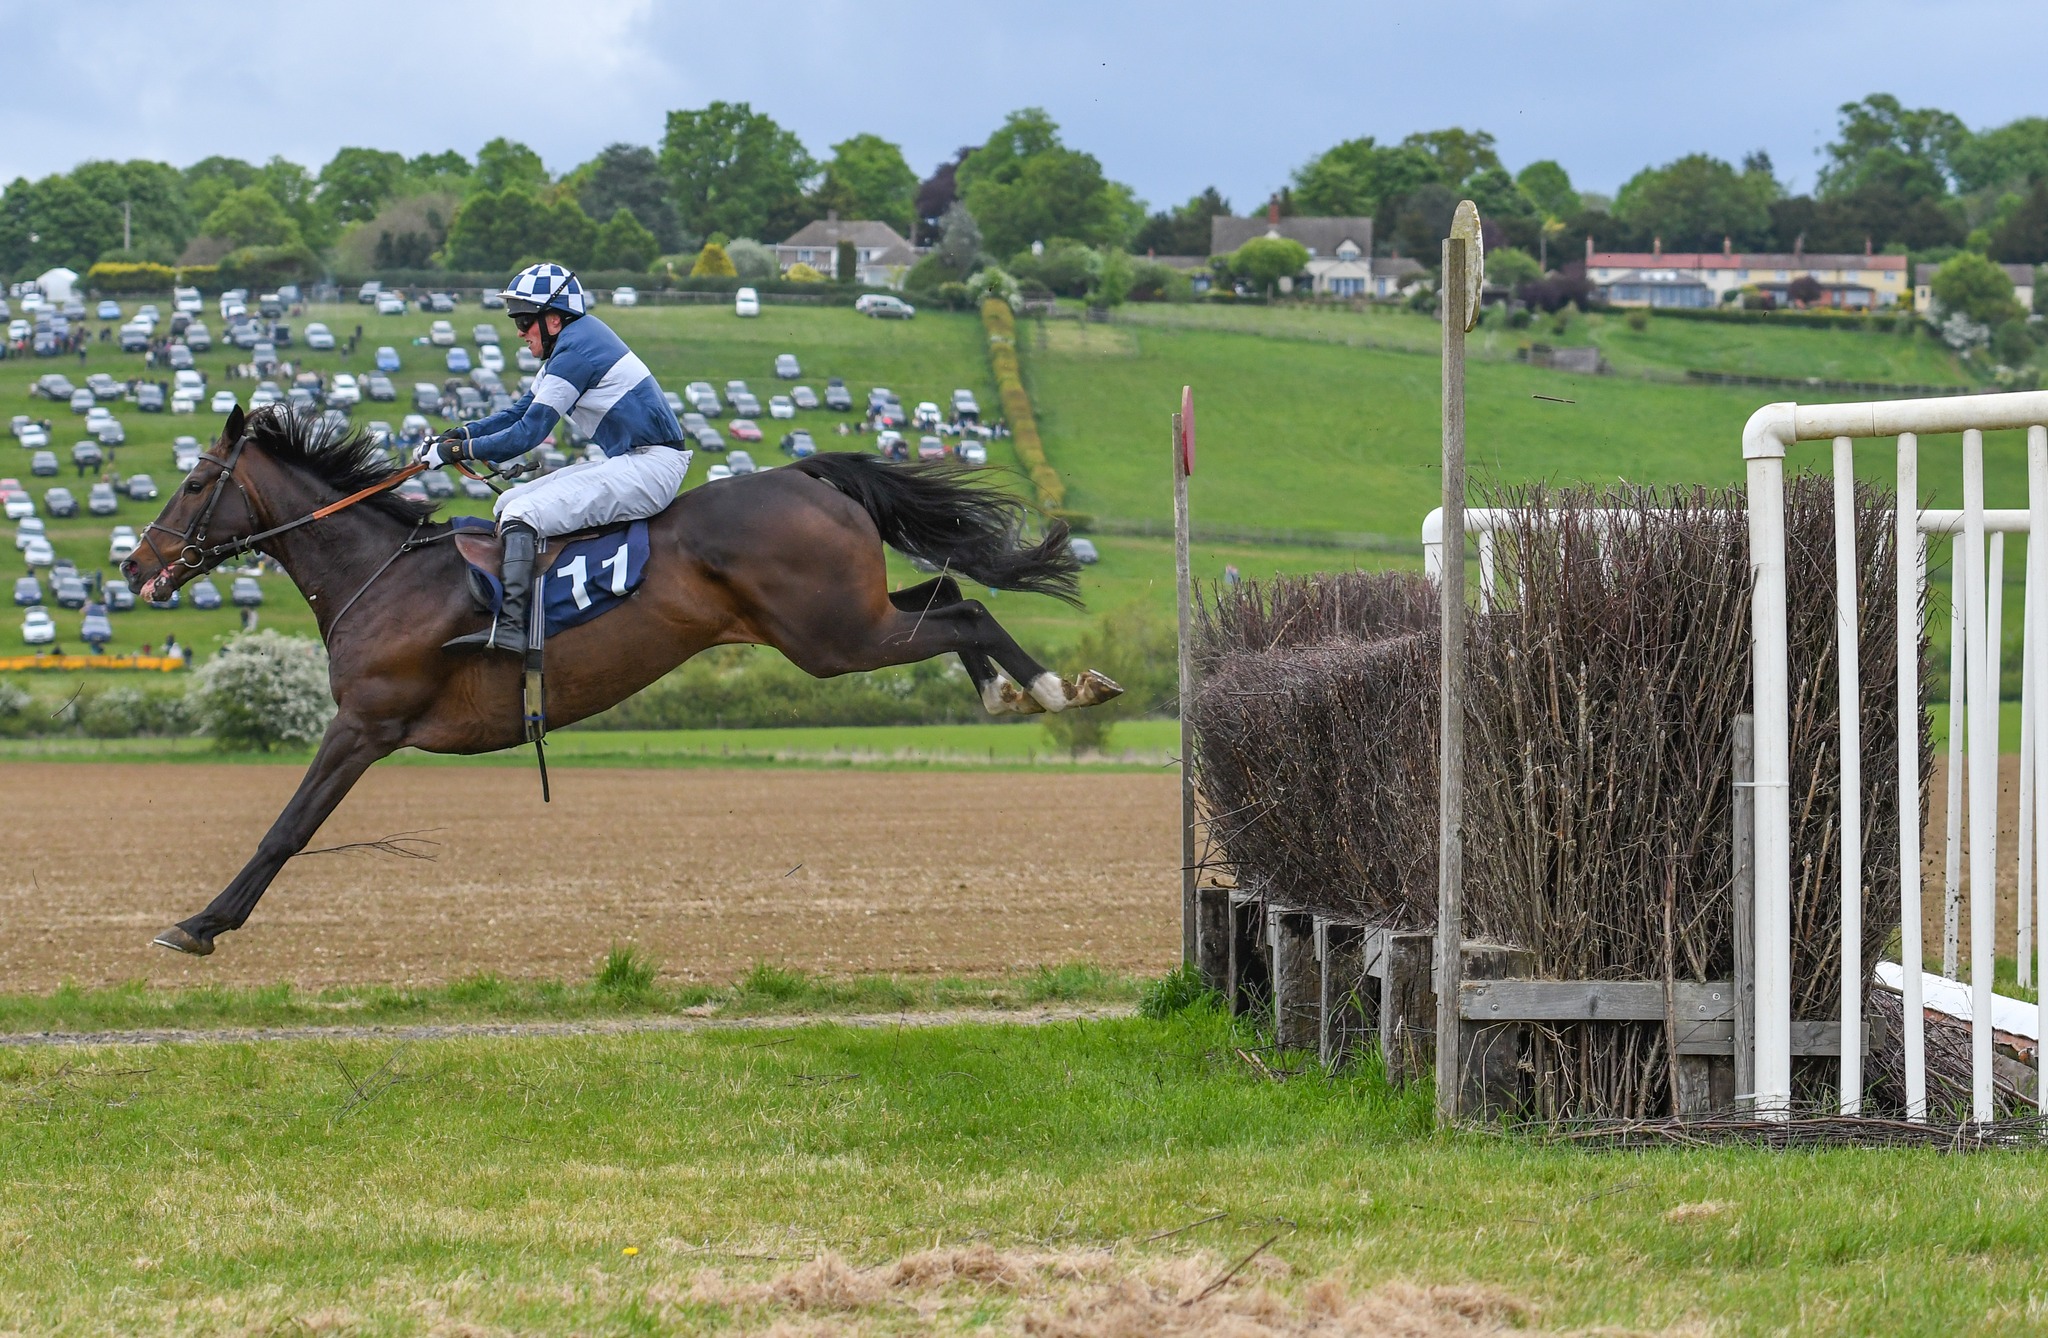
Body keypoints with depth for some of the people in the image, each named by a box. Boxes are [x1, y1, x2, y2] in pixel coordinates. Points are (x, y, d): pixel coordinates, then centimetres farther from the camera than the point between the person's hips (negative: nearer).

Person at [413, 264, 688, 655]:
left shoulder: (576, 352, -16)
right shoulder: (572, 344, 16)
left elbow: (527, 435, -17)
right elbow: (521, 411, 20)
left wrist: (454, 451, -11)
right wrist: (457, 434, 8)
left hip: (650, 465, -11)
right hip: (624, 461, 11)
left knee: (520, 516, -22)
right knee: (509, 503, 9)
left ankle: (510, 626, -32)